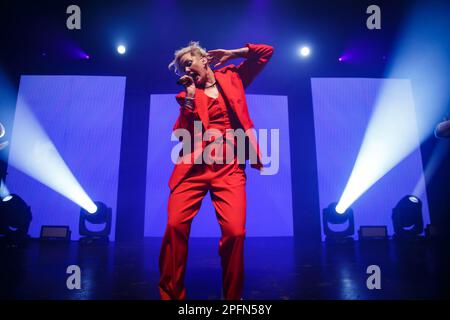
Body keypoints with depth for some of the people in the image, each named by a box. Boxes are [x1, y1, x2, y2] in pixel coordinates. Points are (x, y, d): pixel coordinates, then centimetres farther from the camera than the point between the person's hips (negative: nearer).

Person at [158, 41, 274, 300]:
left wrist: (230, 54, 18)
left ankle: (232, 296, 6)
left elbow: (267, 52, 24)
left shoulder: (232, 77, 19)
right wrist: (188, 100, -1)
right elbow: (181, 134, 6)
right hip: (193, 166, 1)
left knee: (235, 231, -17)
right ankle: (171, 295, 3)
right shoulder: (188, 94, 17)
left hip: (229, 168, 0)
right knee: (175, 225, -17)